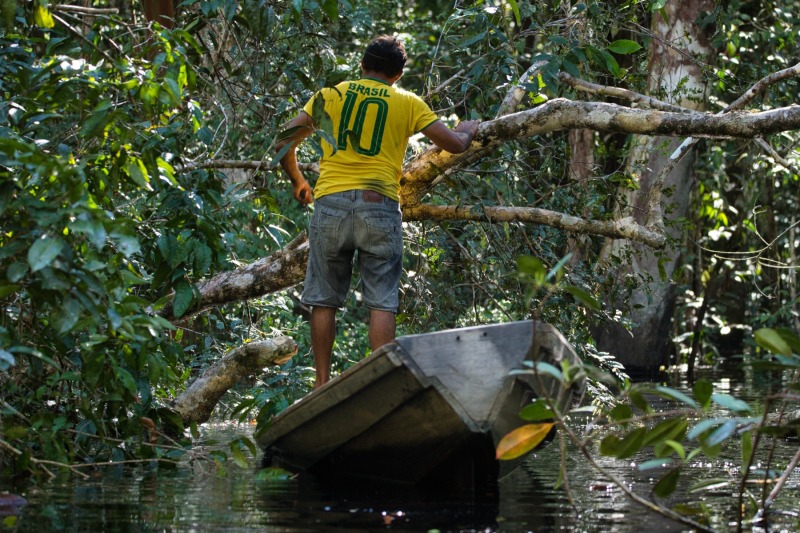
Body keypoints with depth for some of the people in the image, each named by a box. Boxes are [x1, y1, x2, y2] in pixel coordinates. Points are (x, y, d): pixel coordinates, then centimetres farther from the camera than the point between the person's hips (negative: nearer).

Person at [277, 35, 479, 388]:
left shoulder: (331, 94, 11)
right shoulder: (407, 103, 8)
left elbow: (284, 144, 10)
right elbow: (455, 144, 11)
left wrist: (297, 182, 27)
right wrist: (468, 130, 34)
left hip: (331, 203, 1)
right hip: (379, 206, -1)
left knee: (324, 299, 8)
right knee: (382, 302, 0)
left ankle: (322, 385, 8)